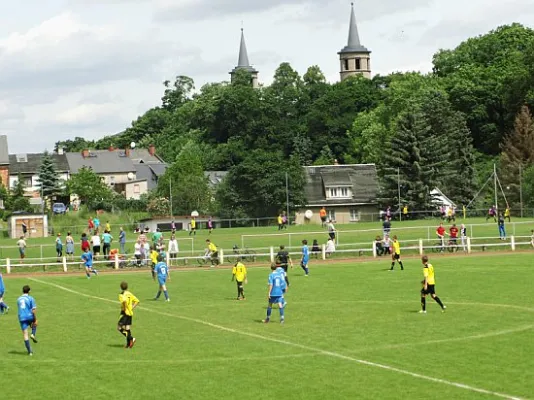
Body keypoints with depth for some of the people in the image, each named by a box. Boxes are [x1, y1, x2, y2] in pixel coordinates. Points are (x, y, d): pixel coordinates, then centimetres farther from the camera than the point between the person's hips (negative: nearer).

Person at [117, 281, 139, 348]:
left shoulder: (121, 295, -11)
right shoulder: (130, 294, 10)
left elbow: (124, 300, -32)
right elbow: (137, 301, 11)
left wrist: (124, 308, -19)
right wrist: (132, 308, 9)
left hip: (125, 313, -7)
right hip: (130, 313, 7)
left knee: (119, 328, -3)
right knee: (127, 329, 13)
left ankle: (131, 338, -15)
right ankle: (128, 343, 12)